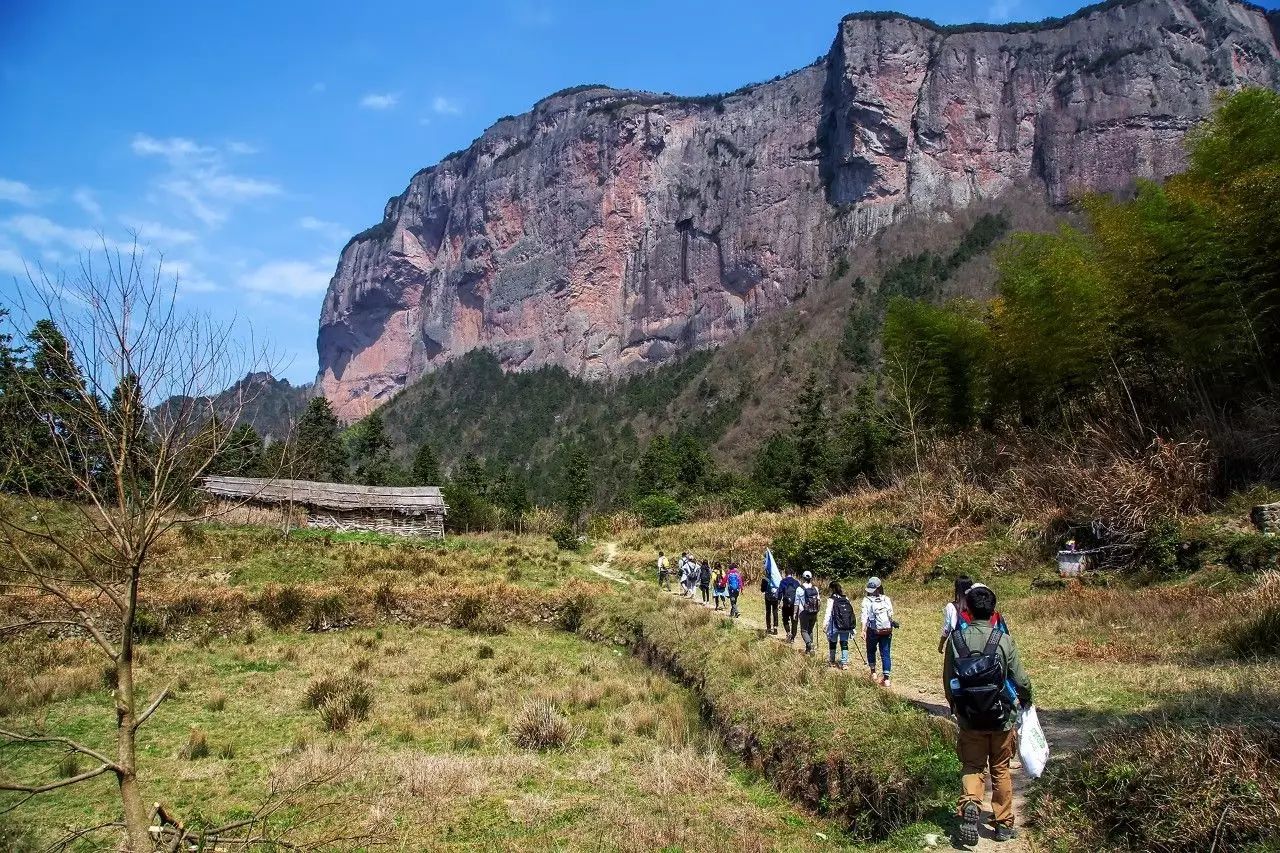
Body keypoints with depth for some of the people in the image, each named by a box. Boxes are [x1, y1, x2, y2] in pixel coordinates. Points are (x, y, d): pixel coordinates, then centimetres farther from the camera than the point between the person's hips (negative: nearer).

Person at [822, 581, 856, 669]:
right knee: (844, 643, 8)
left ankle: (832, 661, 25)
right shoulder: (846, 599, 4)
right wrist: (851, 626, 15)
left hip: (835, 626, -3)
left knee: (832, 642, 14)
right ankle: (844, 663, 1)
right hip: (846, 626, 3)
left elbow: (828, 614, -12)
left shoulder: (831, 600, -10)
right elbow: (851, 612, 7)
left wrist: (824, 625, -8)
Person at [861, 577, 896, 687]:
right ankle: (886, 678, 1)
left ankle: (873, 672, 25)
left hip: (873, 631, -2)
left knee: (871, 651, 21)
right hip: (886, 630, 2)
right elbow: (891, 615, 6)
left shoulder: (867, 601, -5)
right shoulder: (887, 599, 3)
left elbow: (865, 616, -13)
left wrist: (863, 630, -17)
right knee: (885, 653, 5)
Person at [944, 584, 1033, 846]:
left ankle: (970, 805, -12)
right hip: (1002, 718, 0)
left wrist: (955, 707, 17)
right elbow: (1021, 680, -9)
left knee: (972, 767, 13)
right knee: (1001, 770, 16)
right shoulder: (1003, 640, -16)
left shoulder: (956, 639, -10)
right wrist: (1026, 699, 14)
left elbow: (947, 681, -1)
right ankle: (1004, 824, 26)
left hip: (969, 719, 0)